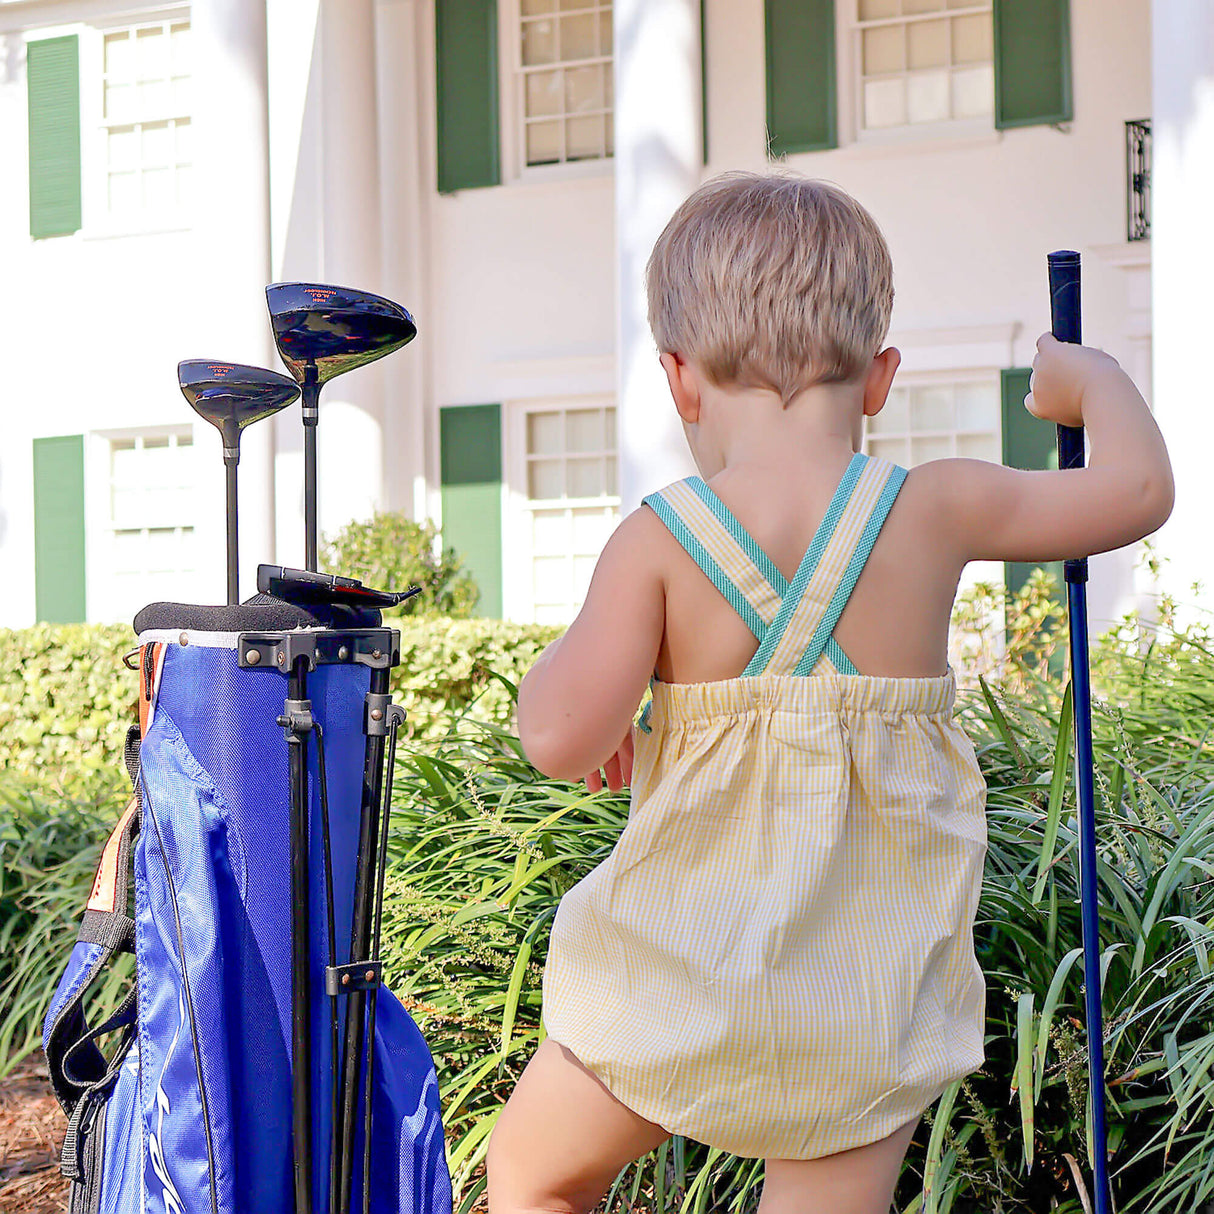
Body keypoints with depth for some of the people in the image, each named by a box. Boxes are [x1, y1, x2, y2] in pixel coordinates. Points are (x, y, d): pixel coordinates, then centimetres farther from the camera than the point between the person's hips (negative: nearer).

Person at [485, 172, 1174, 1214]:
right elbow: (1142, 488, 7)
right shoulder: (937, 511, -6)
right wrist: (1091, 378, 25)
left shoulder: (658, 539, -11)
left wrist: (556, 666, 2)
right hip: (870, 999, 2)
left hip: (687, 973, -1)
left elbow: (562, 737, -20)